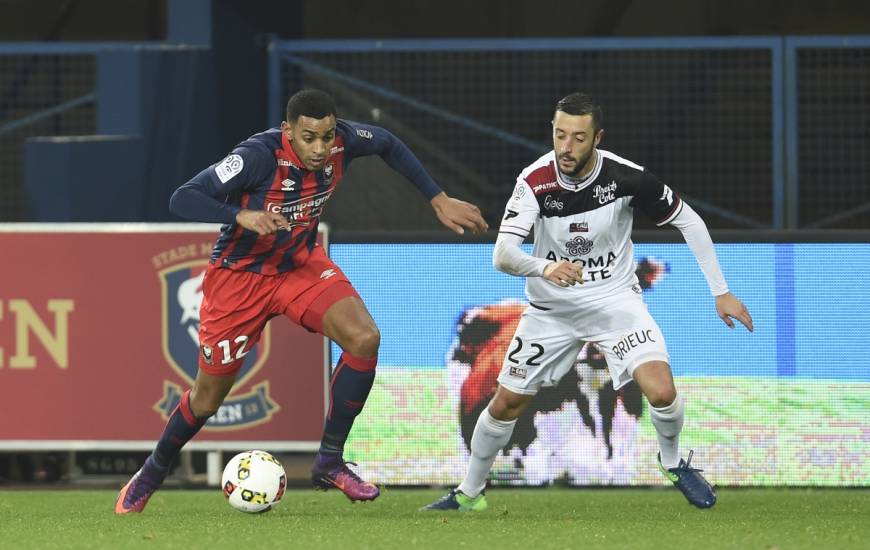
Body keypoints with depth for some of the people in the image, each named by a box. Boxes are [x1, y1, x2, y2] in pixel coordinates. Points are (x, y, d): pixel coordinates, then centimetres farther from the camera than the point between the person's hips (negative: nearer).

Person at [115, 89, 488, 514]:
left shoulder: (343, 141, -18)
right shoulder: (259, 156, -33)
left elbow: (389, 145, 5)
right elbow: (181, 199, -33)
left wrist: (439, 200, 3)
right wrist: (242, 216, -48)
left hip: (301, 264, 4)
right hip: (240, 276, -4)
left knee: (364, 339, -22)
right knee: (207, 400, 5)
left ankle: (330, 462, -8)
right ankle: (151, 475, 34)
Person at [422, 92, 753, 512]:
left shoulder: (626, 176, -21)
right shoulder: (535, 181, -21)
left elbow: (688, 222, -6)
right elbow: (502, 254, -29)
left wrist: (720, 292, -7)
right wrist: (544, 267, -51)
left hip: (615, 299, -1)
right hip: (552, 306, 1)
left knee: (661, 391, -21)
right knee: (505, 403, 7)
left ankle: (673, 462, 11)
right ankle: (468, 494, 31)